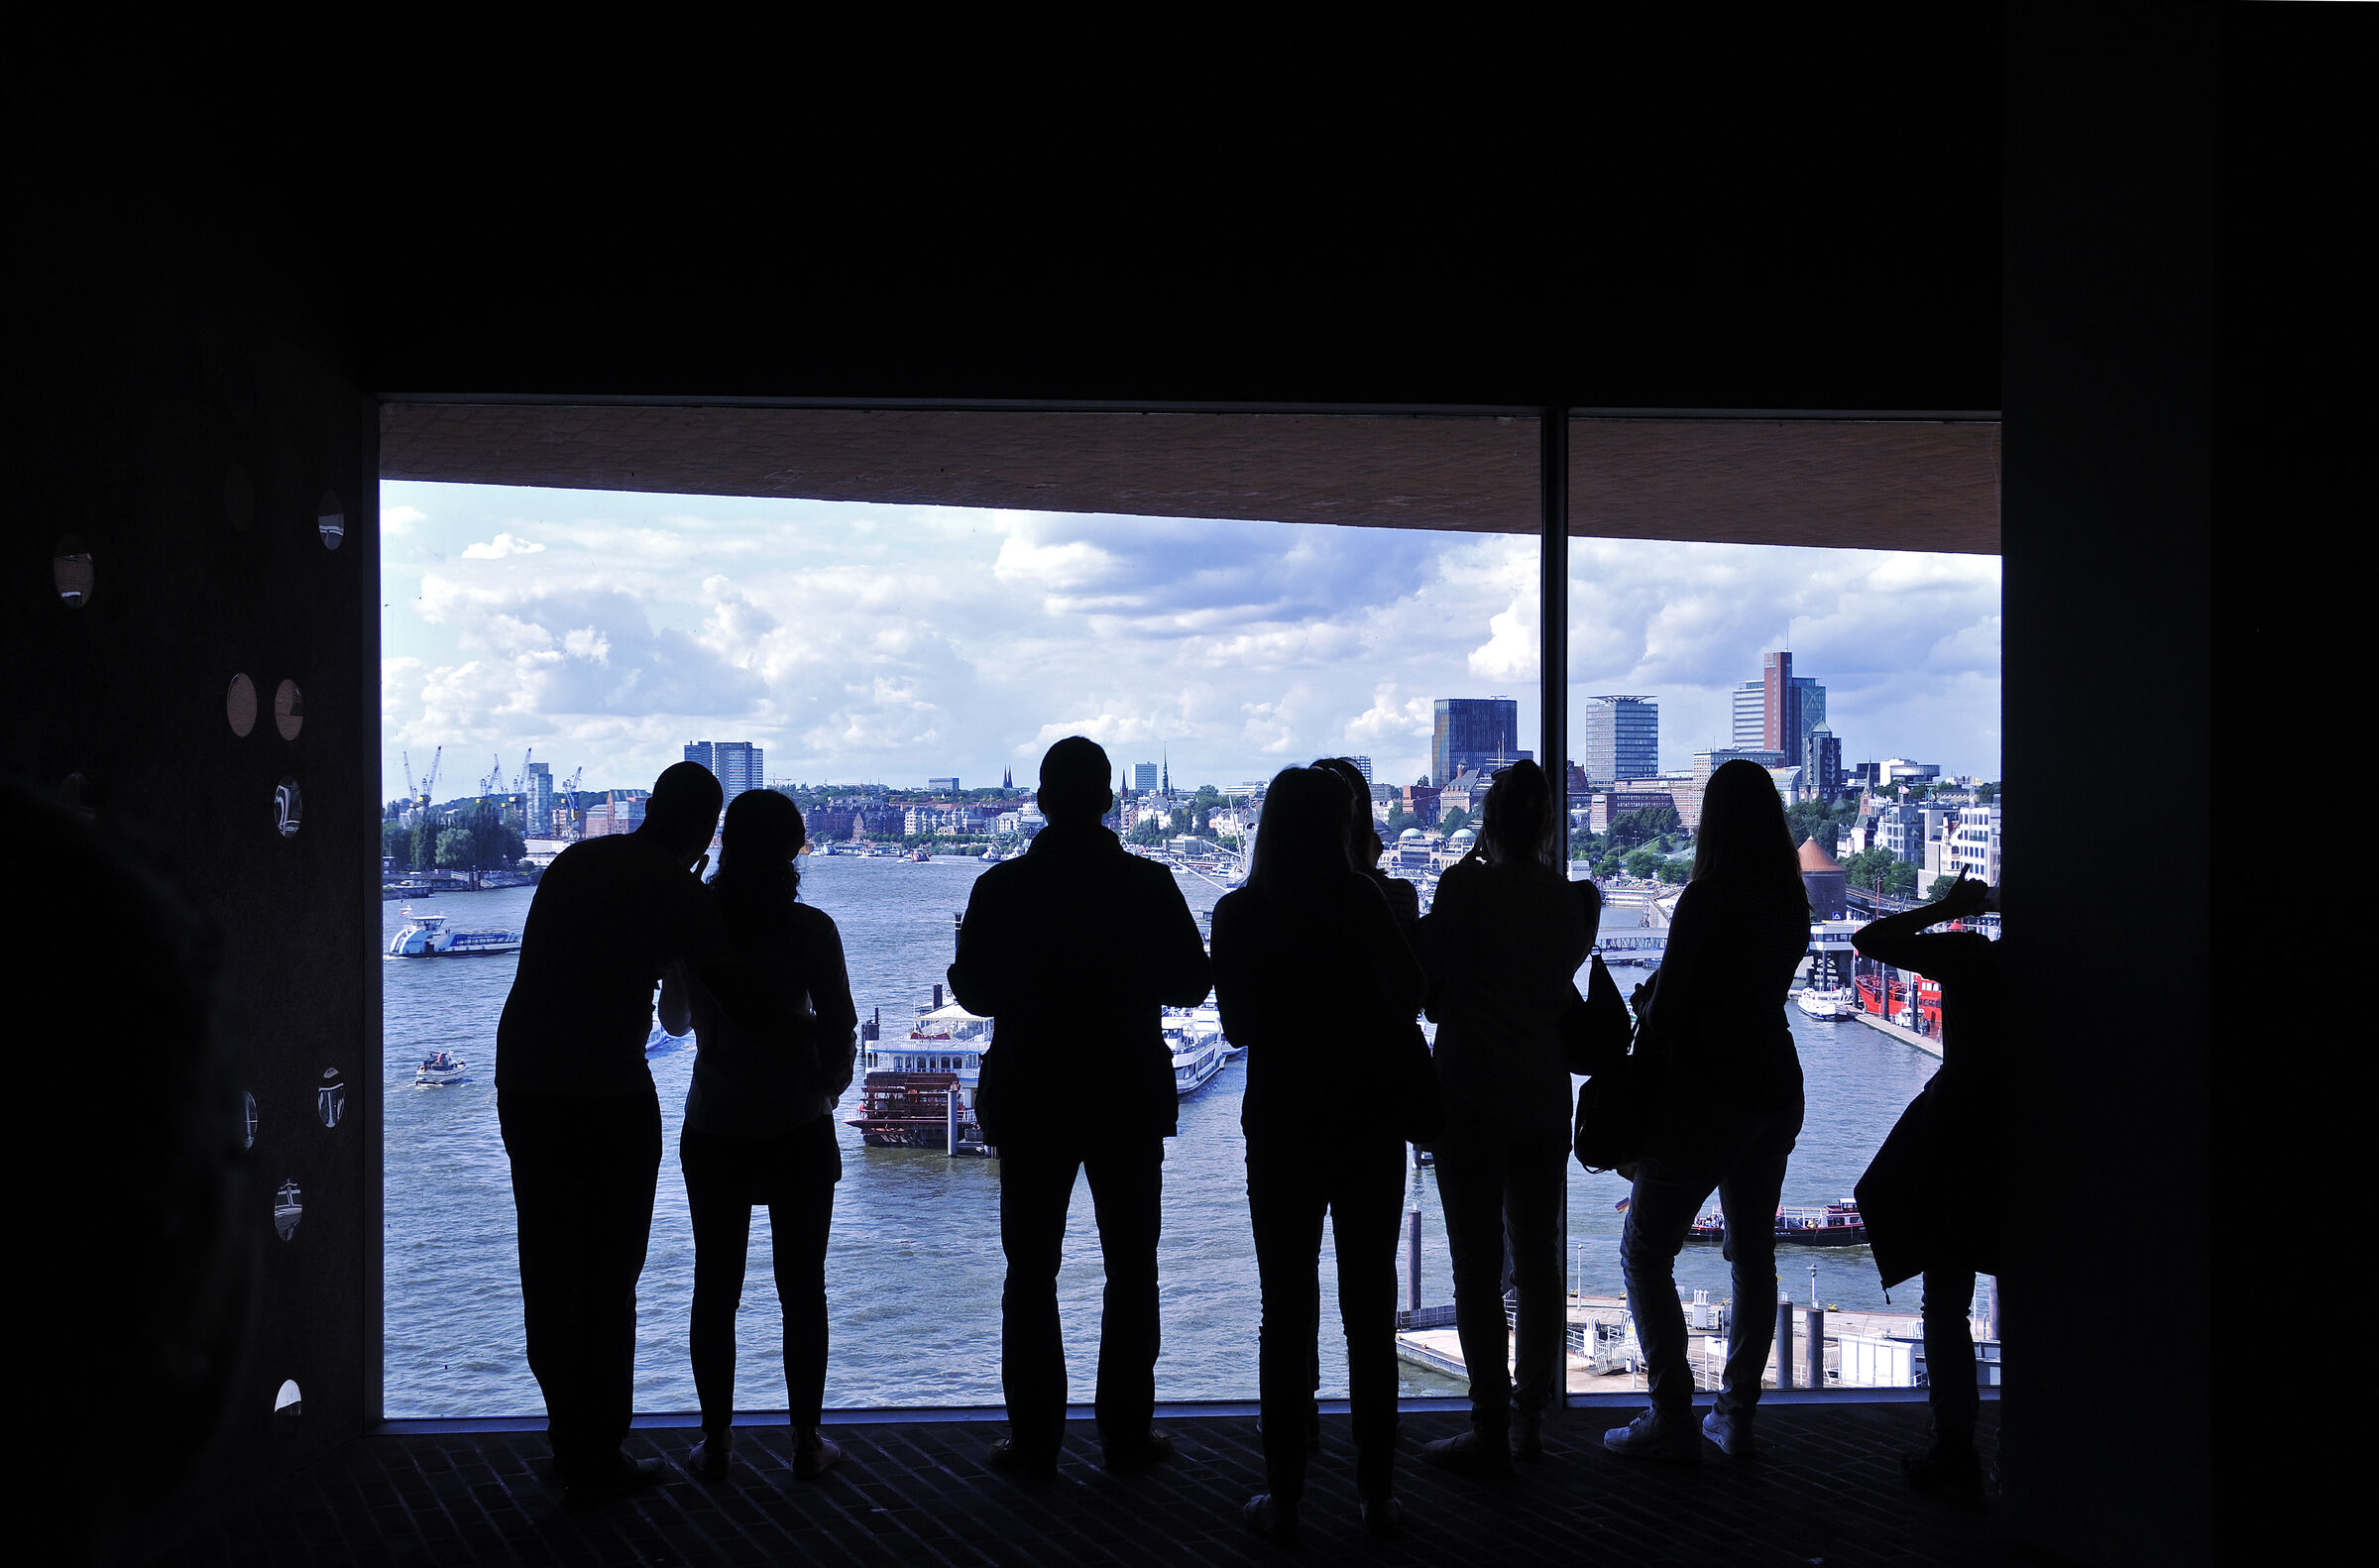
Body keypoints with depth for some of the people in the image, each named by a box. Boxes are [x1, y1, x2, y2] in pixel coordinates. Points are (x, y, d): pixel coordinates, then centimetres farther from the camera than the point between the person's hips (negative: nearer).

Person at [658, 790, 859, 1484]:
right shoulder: (811, 930, -11)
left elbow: (673, 1018, 12)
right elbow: (840, 1028, -7)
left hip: (713, 1131, 2)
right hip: (798, 1129, -2)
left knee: (716, 1287, 11)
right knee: (802, 1288, 8)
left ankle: (715, 1442, 16)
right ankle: (807, 1442, 14)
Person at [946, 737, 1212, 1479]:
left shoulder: (1002, 888, -7)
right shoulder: (1150, 884, -7)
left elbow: (974, 992, -3)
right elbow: (1192, 984, -1)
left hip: (1031, 1102, 0)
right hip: (1131, 1100, 0)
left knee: (1031, 1273, 9)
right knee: (1132, 1270, 11)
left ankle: (1034, 1439, 12)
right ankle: (1127, 1432, 16)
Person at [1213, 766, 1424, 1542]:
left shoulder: (1237, 913, -1)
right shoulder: (1360, 899, -7)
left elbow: (1237, 1026, 4)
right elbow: (1408, 994, -14)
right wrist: (1360, 1029, 5)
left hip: (1279, 1122, 1)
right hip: (1367, 1120, -1)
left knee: (1285, 1308, 6)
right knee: (1370, 1306, 8)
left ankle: (1284, 1498, 9)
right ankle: (1378, 1494, 13)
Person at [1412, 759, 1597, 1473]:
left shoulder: (1464, 886, -11)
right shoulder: (1575, 900, 1)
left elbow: (1427, 979, -4)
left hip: (1471, 1098, -5)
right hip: (1545, 1099, 5)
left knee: (1478, 1266, 1)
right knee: (1538, 1260, 15)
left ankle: (1491, 1432, 4)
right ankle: (1529, 1419, 23)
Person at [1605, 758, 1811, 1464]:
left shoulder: (1705, 900, -17)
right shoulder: (1791, 903, 4)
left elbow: (1664, 1013, -16)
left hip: (1706, 1096, -7)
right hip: (1775, 1090, 7)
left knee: (1646, 1253, 3)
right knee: (1753, 1253, 15)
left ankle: (1673, 1419, 1)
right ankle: (1737, 1412, 20)